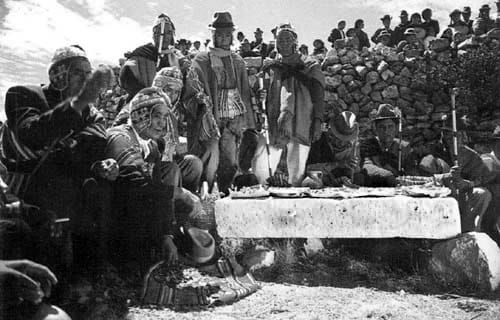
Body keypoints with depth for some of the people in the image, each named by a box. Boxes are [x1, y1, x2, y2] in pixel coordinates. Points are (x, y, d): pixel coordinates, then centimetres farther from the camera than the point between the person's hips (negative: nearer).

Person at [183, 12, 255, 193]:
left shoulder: (238, 62, 15)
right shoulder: (201, 61, 1)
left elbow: (245, 93, 16)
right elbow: (192, 91, -6)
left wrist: (248, 123, 10)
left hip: (233, 121, 4)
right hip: (210, 120, -4)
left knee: (230, 164, 1)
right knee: (210, 164, -7)